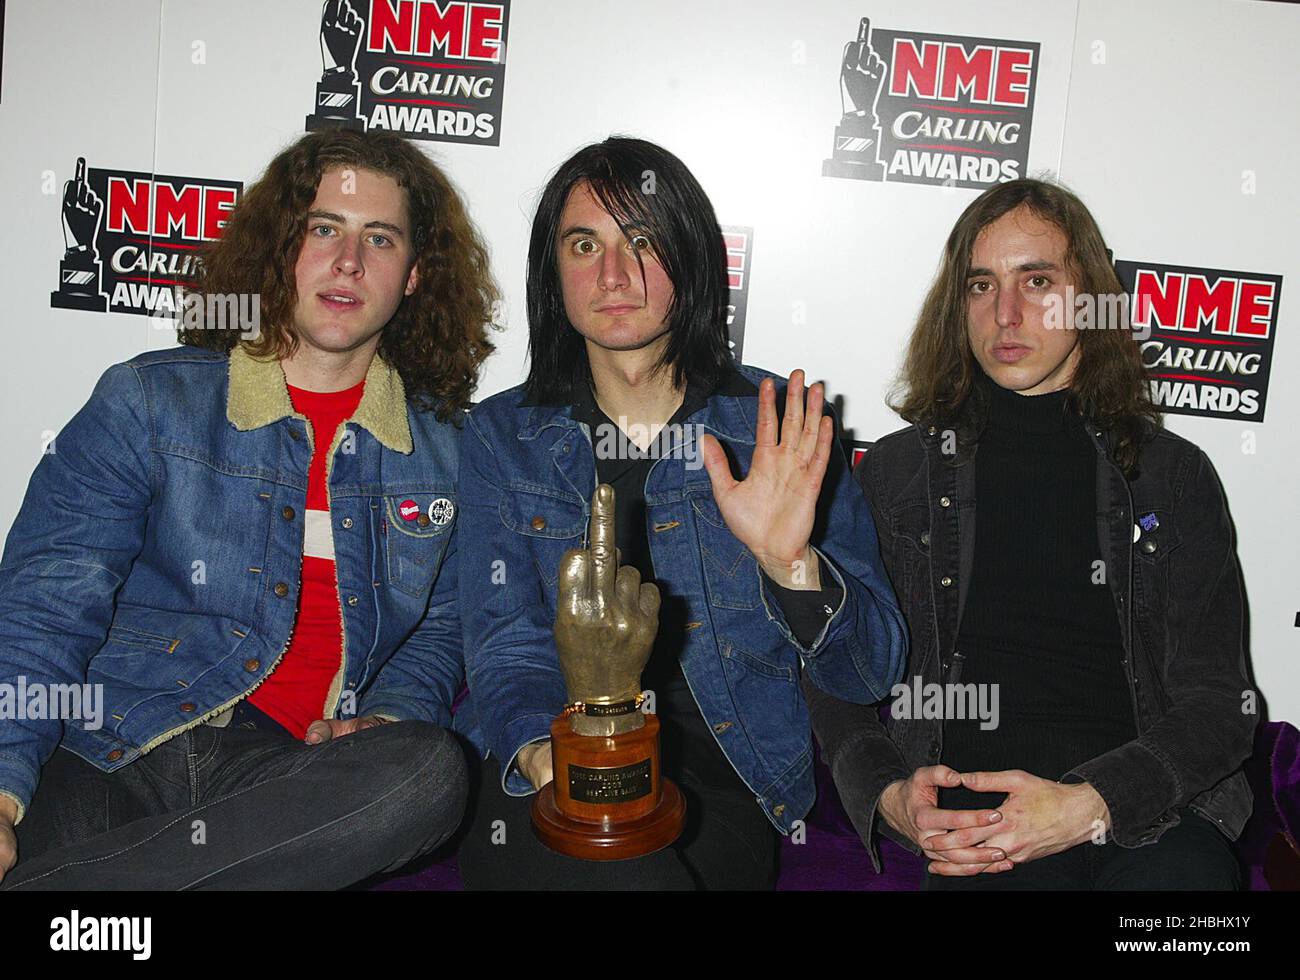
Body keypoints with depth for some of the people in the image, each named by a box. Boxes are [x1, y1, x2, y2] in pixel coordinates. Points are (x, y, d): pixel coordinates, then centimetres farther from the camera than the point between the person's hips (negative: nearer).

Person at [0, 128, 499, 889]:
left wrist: (384, 721, -5)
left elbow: (441, 629, 18)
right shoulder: (149, 400, 7)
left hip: (301, 772, 4)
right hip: (116, 760, -3)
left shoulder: (440, 448, 14)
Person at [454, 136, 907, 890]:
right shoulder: (503, 437, 6)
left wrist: (791, 564, -21)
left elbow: (871, 674, -1)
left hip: (719, 797, 1)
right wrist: (543, 751, -23)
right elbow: (507, 650, -1)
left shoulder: (778, 433, 2)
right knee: (622, 870, -32)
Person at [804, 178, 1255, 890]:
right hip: (974, 825, -1)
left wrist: (1092, 804, -13)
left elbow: (1217, 699, 5)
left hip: (1152, 812, 2)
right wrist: (890, 795, -9)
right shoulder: (895, 472, 11)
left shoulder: (1176, 476, 11)